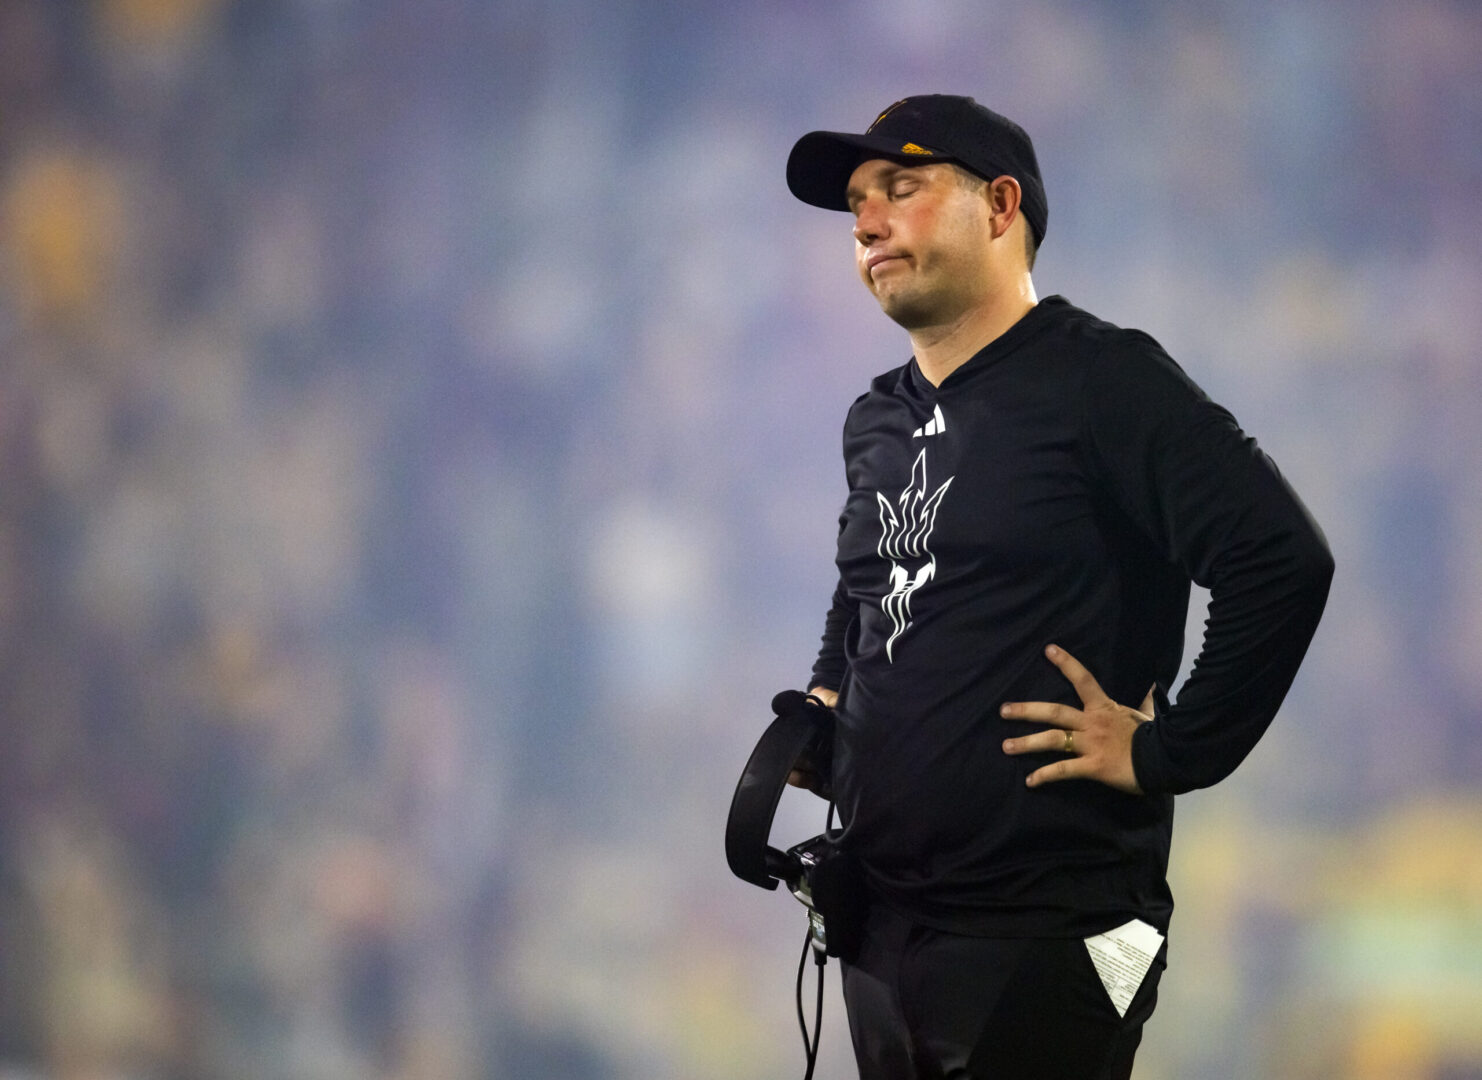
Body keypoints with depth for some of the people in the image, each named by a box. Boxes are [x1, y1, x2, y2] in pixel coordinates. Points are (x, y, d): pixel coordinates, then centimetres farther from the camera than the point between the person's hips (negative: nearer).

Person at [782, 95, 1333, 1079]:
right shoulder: (878, 424, 14)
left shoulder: (1100, 381, -10)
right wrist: (826, 700, 14)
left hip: (1043, 933, -7)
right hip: (881, 922, 8)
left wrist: (1167, 752, -17)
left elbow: (1282, 561, -20)